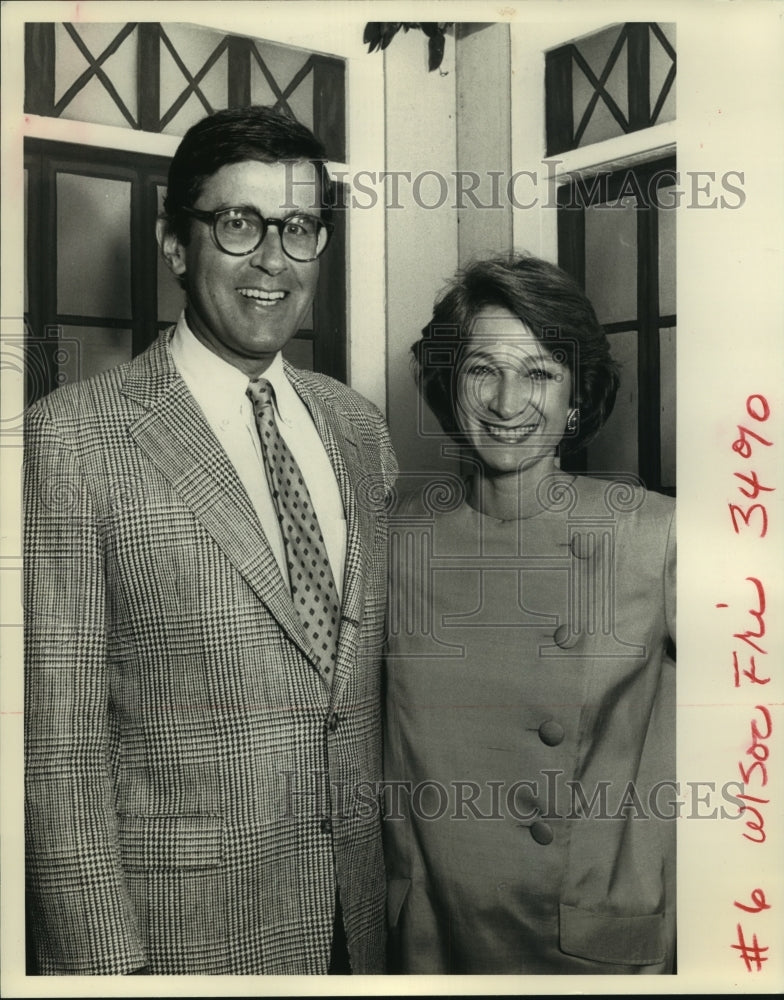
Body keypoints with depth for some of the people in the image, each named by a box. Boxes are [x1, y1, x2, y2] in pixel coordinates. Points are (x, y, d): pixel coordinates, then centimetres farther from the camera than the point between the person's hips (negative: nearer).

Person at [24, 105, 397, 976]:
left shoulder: (359, 429, 4)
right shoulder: (73, 436, -13)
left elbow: (377, 676, 9)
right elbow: (58, 740, -13)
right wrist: (105, 960, -14)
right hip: (181, 928, -4)